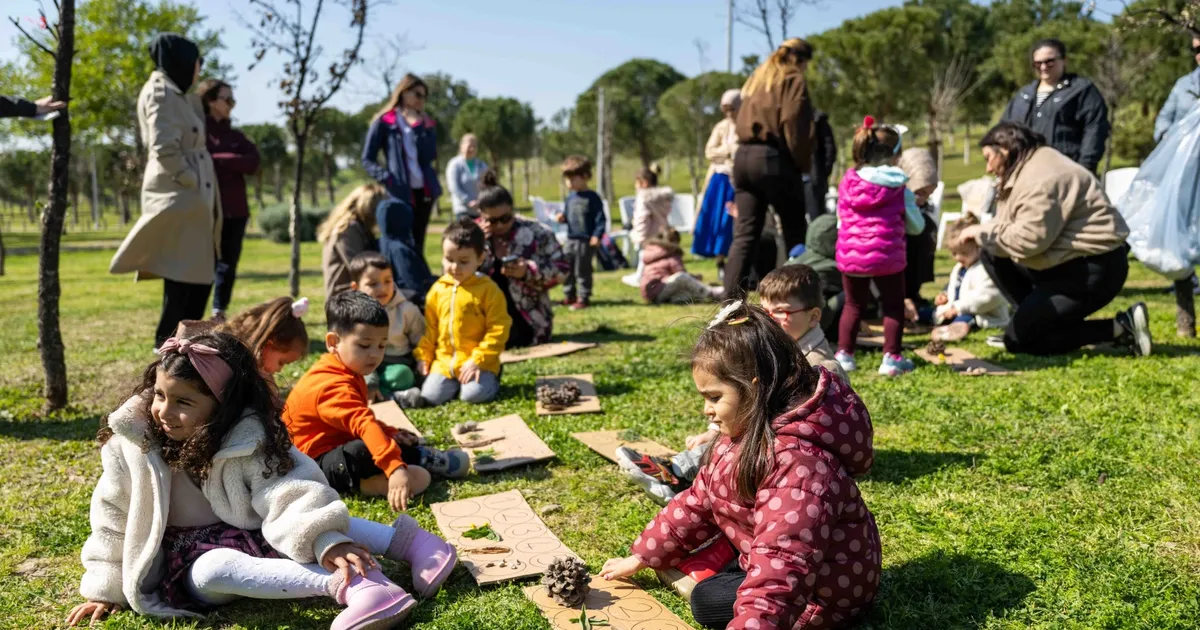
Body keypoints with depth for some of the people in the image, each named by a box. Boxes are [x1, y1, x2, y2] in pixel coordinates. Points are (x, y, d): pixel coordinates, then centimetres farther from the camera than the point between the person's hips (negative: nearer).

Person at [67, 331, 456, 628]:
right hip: (190, 558, -2)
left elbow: (288, 494, -29)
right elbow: (114, 517, 1)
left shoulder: (248, 441, -16)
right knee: (215, 571, -36)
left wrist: (326, 541, -45)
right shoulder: (133, 445, -9)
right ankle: (345, 583, -51)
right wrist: (106, 587, 3)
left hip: (251, 537, 2)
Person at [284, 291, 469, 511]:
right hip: (319, 465, -11)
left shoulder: (346, 374, 9)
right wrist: (395, 467, -53)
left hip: (340, 448, 11)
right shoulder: (334, 386, -27)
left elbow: (357, 421, 22)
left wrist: (390, 433, 6)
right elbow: (365, 426, -42)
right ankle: (423, 458, -11)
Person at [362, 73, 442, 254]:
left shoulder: (426, 123, 14)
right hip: (400, 193, -5)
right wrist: (386, 179, -15)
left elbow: (430, 156, -2)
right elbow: (367, 160, -1)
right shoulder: (384, 122, 0)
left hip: (425, 190, 5)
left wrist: (417, 127, -8)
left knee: (418, 243, 10)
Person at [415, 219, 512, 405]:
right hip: (444, 362, 4)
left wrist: (478, 360, -15)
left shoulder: (489, 290, -8)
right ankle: (455, 382, 16)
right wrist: (423, 356, 6)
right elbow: (429, 328, 15)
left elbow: (498, 329, -10)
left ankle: (491, 380, 9)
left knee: (473, 395, -24)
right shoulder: (437, 290, 7)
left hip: (477, 362, -4)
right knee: (430, 396, -13)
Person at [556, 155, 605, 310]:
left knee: (582, 270, -1)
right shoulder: (570, 198, 12)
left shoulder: (592, 198, -9)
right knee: (566, 269, 12)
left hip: (586, 241, -7)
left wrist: (597, 235, -21)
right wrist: (563, 217, -2)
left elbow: (600, 218, -11)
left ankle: (583, 298, 9)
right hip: (571, 239, 7)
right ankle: (569, 296, 24)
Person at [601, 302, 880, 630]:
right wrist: (641, 557, 5)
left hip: (826, 587, -9)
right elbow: (698, 501, 5)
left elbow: (781, 569, -44)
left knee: (707, 601, -16)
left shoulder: (796, 461, -35)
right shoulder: (747, 430, -5)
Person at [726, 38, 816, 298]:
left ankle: (731, 301, -6)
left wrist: (750, 148, 14)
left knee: (744, 235, 2)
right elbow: (793, 125, -11)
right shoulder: (794, 80, 0)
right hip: (774, 160, -6)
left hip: (744, 156, 7)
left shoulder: (756, 79, 22)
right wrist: (803, 163, -4)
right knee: (795, 234, 6)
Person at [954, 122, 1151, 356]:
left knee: (1018, 340, -7)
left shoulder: (1040, 178, -20)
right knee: (992, 254, 10)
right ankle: (1038, 321, 11)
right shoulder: (1027, 169, 13)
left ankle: (1120, 328, -6)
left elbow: (1028, 239, -25)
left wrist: (983, 233, -13)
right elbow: (1015, 226, 13)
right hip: (1070, 261, 10)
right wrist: (981, 236, -4)